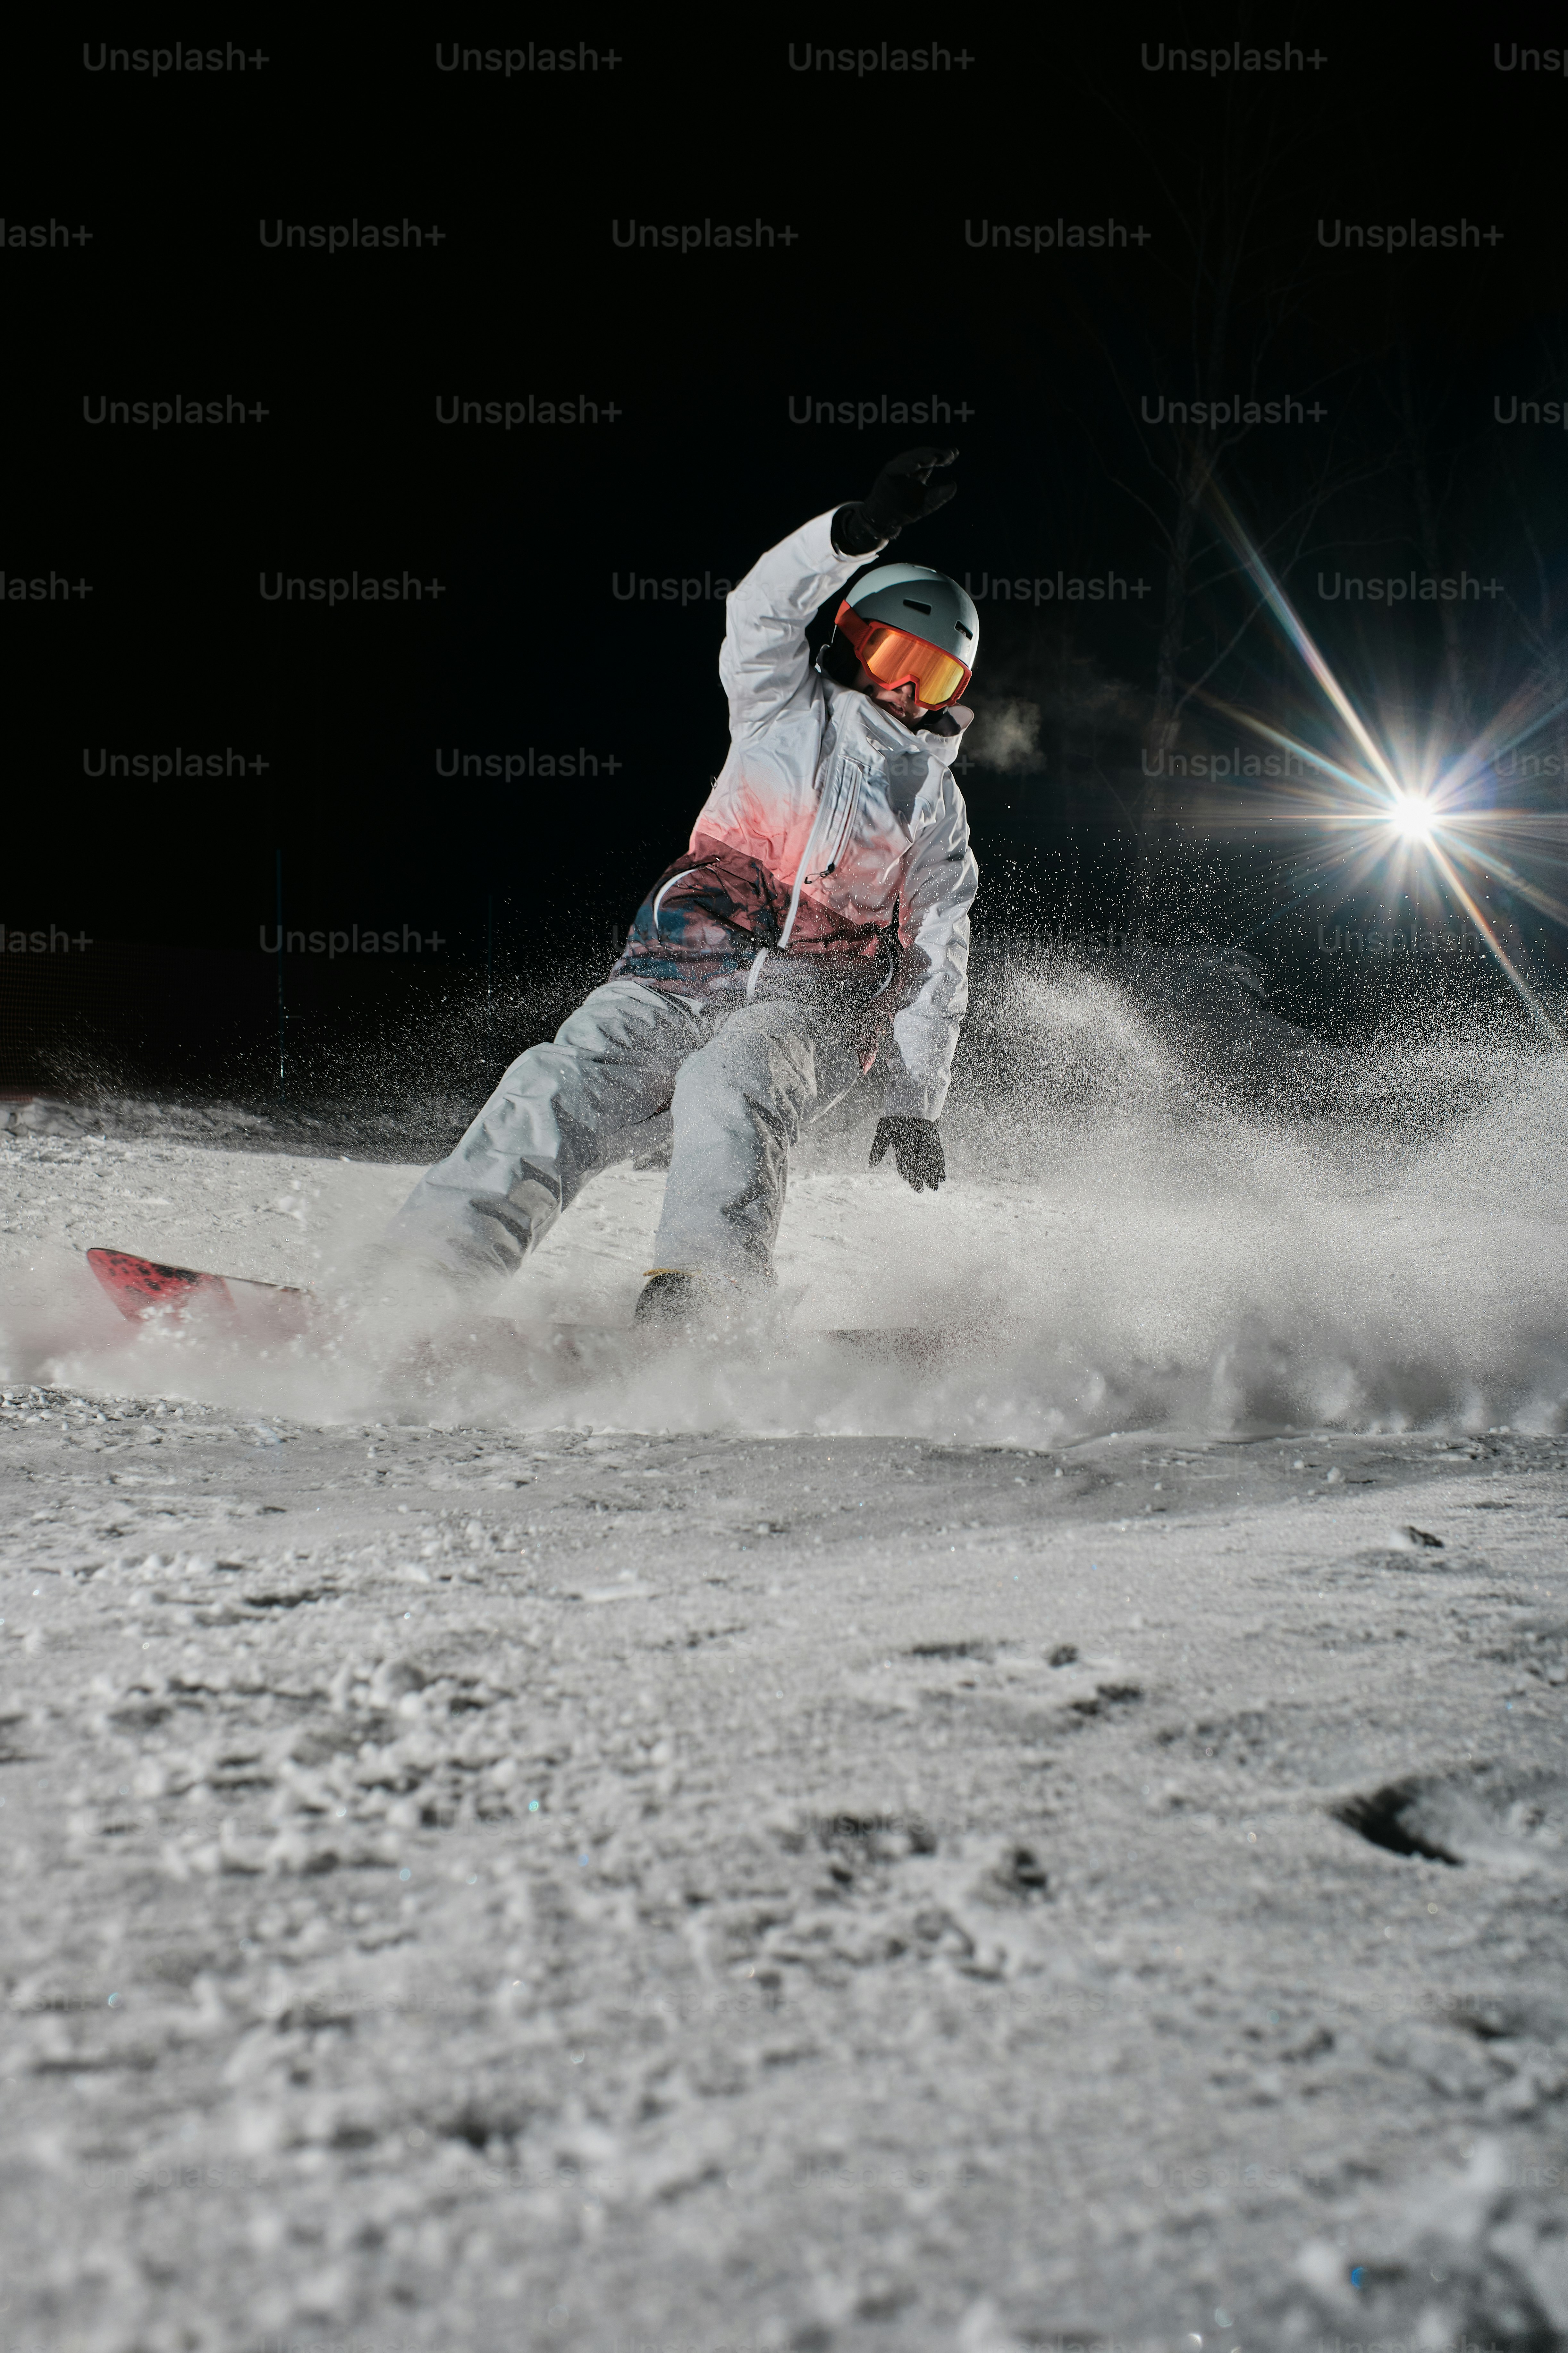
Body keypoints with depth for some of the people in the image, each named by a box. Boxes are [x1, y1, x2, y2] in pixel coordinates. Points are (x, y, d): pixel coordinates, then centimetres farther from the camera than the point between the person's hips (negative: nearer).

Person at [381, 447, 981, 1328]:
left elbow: (938, 956, 17)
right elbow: (761, 610, -4)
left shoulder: (935, 801, 19)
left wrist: (917, 1099, 9)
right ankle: (424, 1267, -33)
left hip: (810, 1007, 0)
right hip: (680, 977, 1)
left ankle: (699, 1301, -50)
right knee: (563, 1088, -24)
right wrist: (865, 529, -20)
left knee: (726, 1088, -35)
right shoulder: (787, 708, 16)